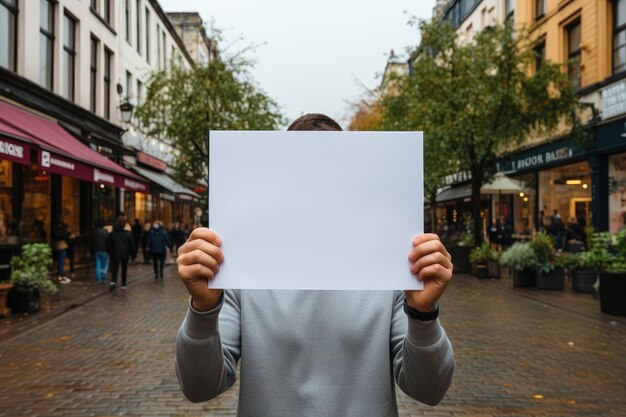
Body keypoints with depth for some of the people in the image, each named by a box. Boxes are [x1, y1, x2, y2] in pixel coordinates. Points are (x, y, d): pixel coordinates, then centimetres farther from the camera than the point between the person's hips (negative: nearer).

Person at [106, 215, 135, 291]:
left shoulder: (112, 233, -5)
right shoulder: (128, 233, -6)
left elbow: (108, 245, 1)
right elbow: (132, 245, -2)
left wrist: (109, 252, 15)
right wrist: (130, 252, 10)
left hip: (115, 254, 0)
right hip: (125, 254, 0)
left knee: (114, 268, 5)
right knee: (124, 269, 11)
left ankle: (113, 281, -18)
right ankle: (123, 285, 16)